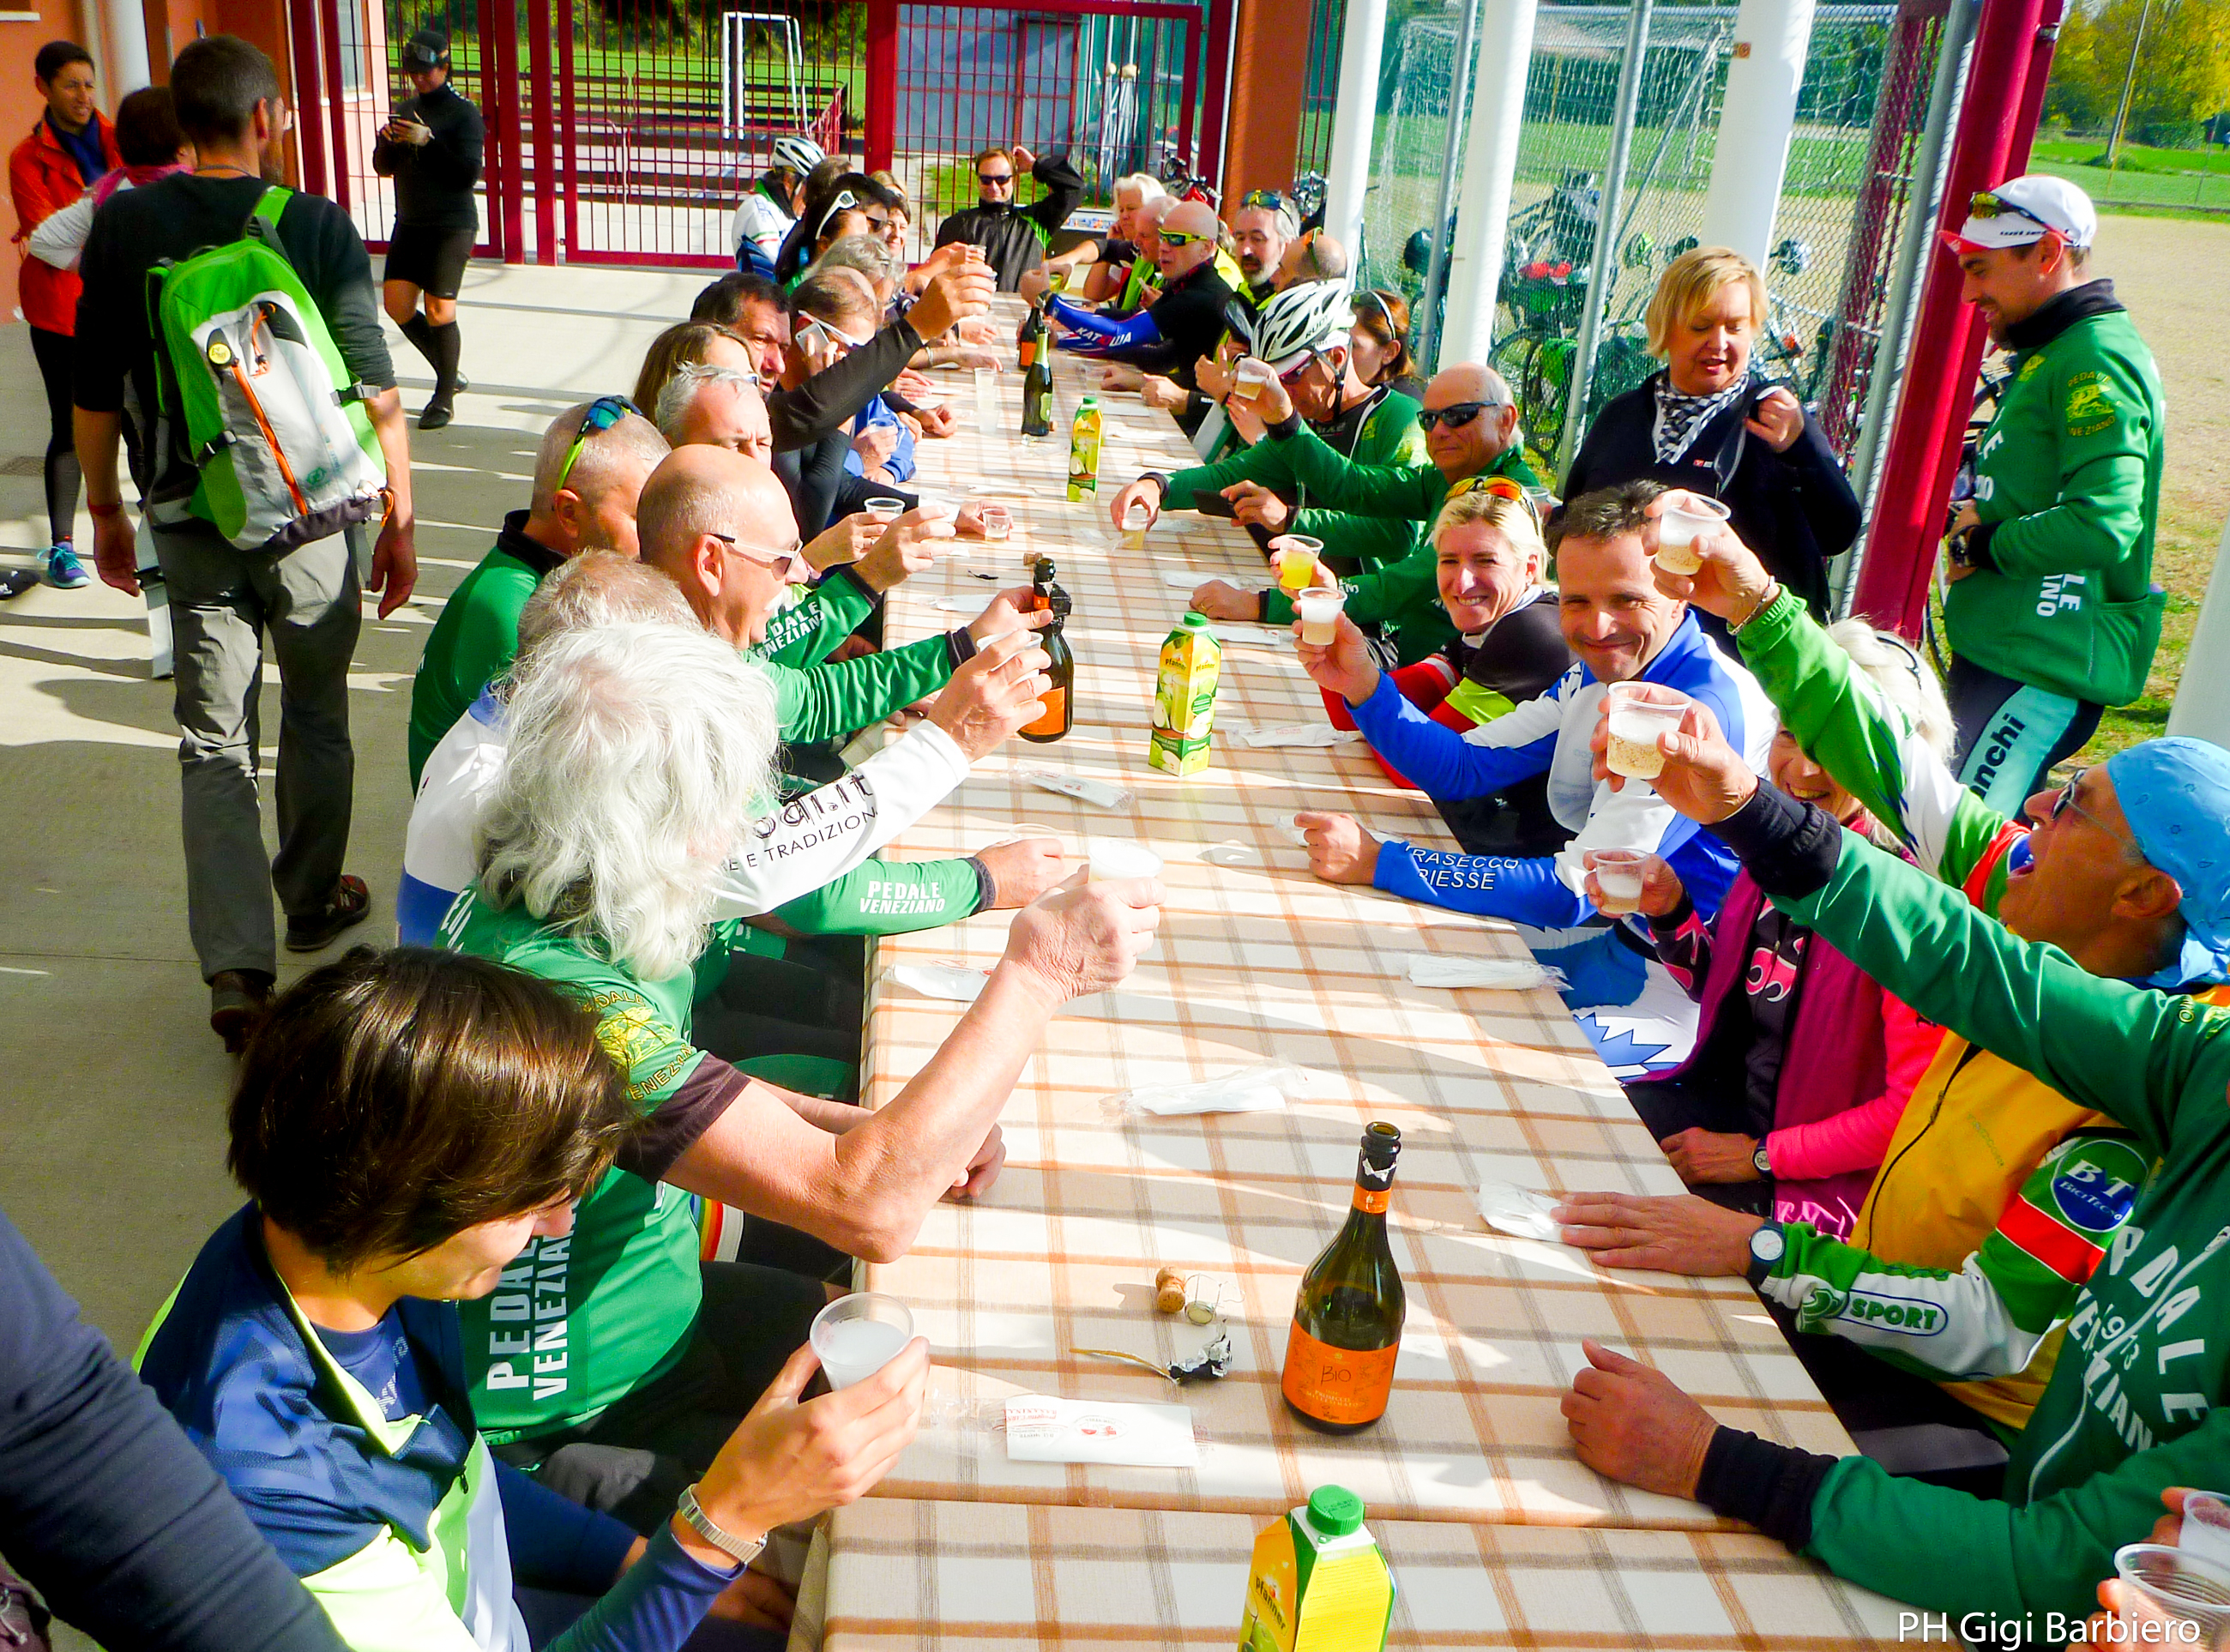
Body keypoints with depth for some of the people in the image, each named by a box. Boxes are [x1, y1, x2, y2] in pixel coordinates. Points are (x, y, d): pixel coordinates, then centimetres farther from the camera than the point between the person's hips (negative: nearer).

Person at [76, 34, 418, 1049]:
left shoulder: (121, 227, -1)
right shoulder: (318, 226, -6)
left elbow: (96, 394, 3)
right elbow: (376, 392, -8)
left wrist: (106, 515, 15)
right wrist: (400, 521, 0)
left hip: (190, 521, 1)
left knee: (214, 744, 5)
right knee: (316, 718, 18)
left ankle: (234, 966, -3)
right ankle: (313, 905, 34)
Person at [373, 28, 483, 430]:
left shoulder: (463, 112, -5)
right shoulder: (406, 110, 14)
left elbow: (468, 174, -14)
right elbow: (384, 168, 15)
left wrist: (429, 142, -22)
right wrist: (385, 143, -6)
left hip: (451, 226, -7)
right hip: (409, 223, 7)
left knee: (439, 309, -10)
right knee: (397, 303, 1)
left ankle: (444, 399, 1)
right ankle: (449, 373, 19)